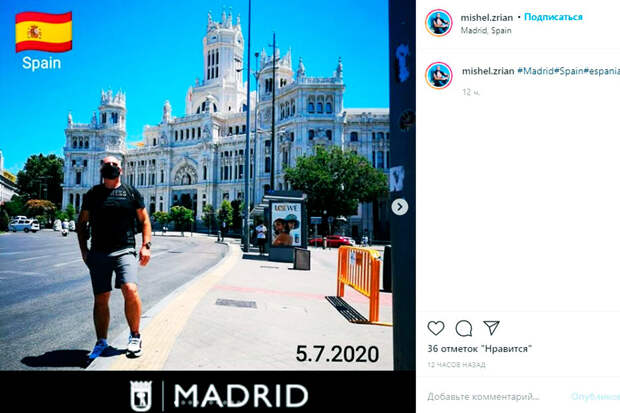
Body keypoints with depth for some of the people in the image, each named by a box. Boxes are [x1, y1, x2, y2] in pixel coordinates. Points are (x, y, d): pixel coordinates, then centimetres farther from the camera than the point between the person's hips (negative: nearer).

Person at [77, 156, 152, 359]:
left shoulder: (131, 193, 9)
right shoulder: (93, 194, 12)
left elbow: (144, 220, 11)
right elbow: (81, 223, 18)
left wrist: (145, 245, 1)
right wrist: (84, 250, 9)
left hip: (124, 251, -2)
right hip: (98, 253, 2)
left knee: (130, 291, -20)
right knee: (100, 299, 6)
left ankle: (135, 336, -1)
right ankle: (101, 342, 23)